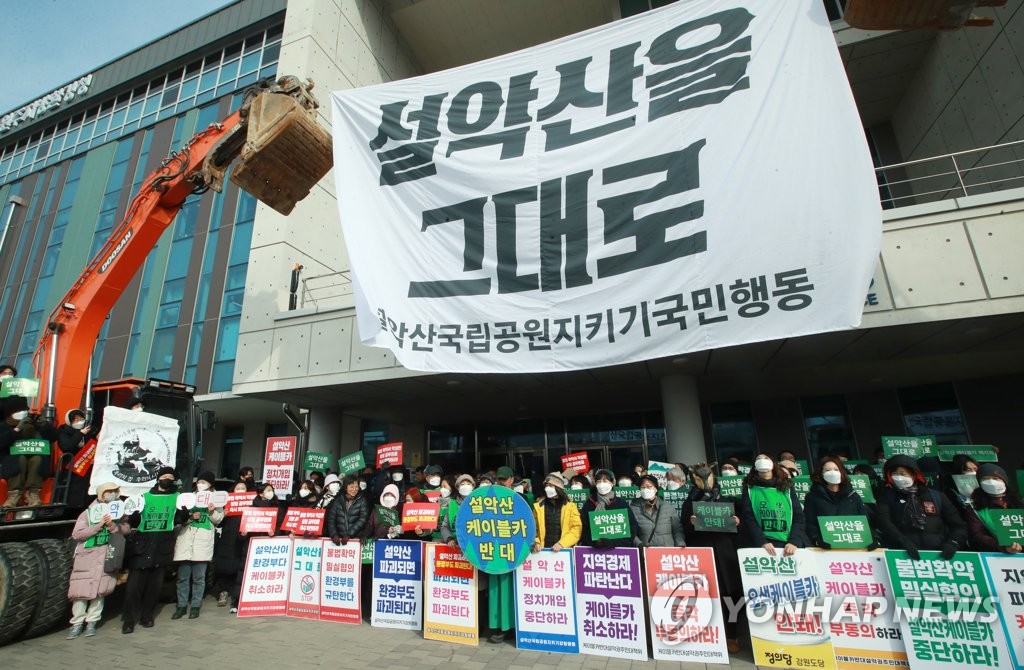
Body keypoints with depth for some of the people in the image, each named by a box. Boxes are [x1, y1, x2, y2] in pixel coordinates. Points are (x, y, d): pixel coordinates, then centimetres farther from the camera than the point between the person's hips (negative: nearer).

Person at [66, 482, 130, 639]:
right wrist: (99, 525, -15)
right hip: (86, 556, -1)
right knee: (80, 589, -2)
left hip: (107, 557, 1)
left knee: (100, 590, 2)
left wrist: (113, 526, -19)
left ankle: (92, 622, 14)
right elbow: (76, 534, -6)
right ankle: (77, 623, 12)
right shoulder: (88, 513, 4)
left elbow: (126, 529, -2)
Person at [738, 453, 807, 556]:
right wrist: (762, 542, -14)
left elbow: (799, 517, 7)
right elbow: (748, 518, -1)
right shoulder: (749, 489, 8)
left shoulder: (787, 487, 14)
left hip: (788, 545, 2)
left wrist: (794, 542, -8)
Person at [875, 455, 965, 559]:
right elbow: (883, 522, -5)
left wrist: (953, 543, -2)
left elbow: (959, 526, 17)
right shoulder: (887, 496, 10)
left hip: (937, 554, 3)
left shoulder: (937, 496, 17)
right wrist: (903, 541, -19)